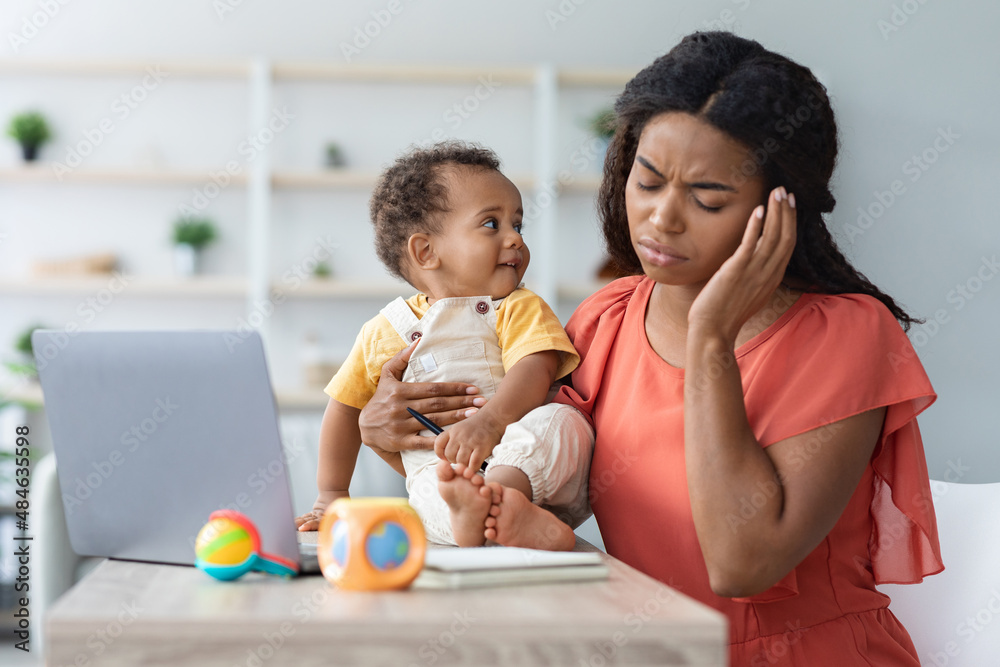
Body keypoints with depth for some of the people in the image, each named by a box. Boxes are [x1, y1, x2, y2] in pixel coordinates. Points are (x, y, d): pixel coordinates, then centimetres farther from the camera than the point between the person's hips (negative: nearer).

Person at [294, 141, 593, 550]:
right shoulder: (383, 332, 14)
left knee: (563, 422, -32)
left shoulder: (519, 309, 7)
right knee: (431, 486, -34)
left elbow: (535, 369, -13)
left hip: (532, 469, -1)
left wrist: (489, 422, -32)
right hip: (438, 472, 1)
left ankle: (498, 494, -55)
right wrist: (332, 494, 24)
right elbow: (346, 408, 26)